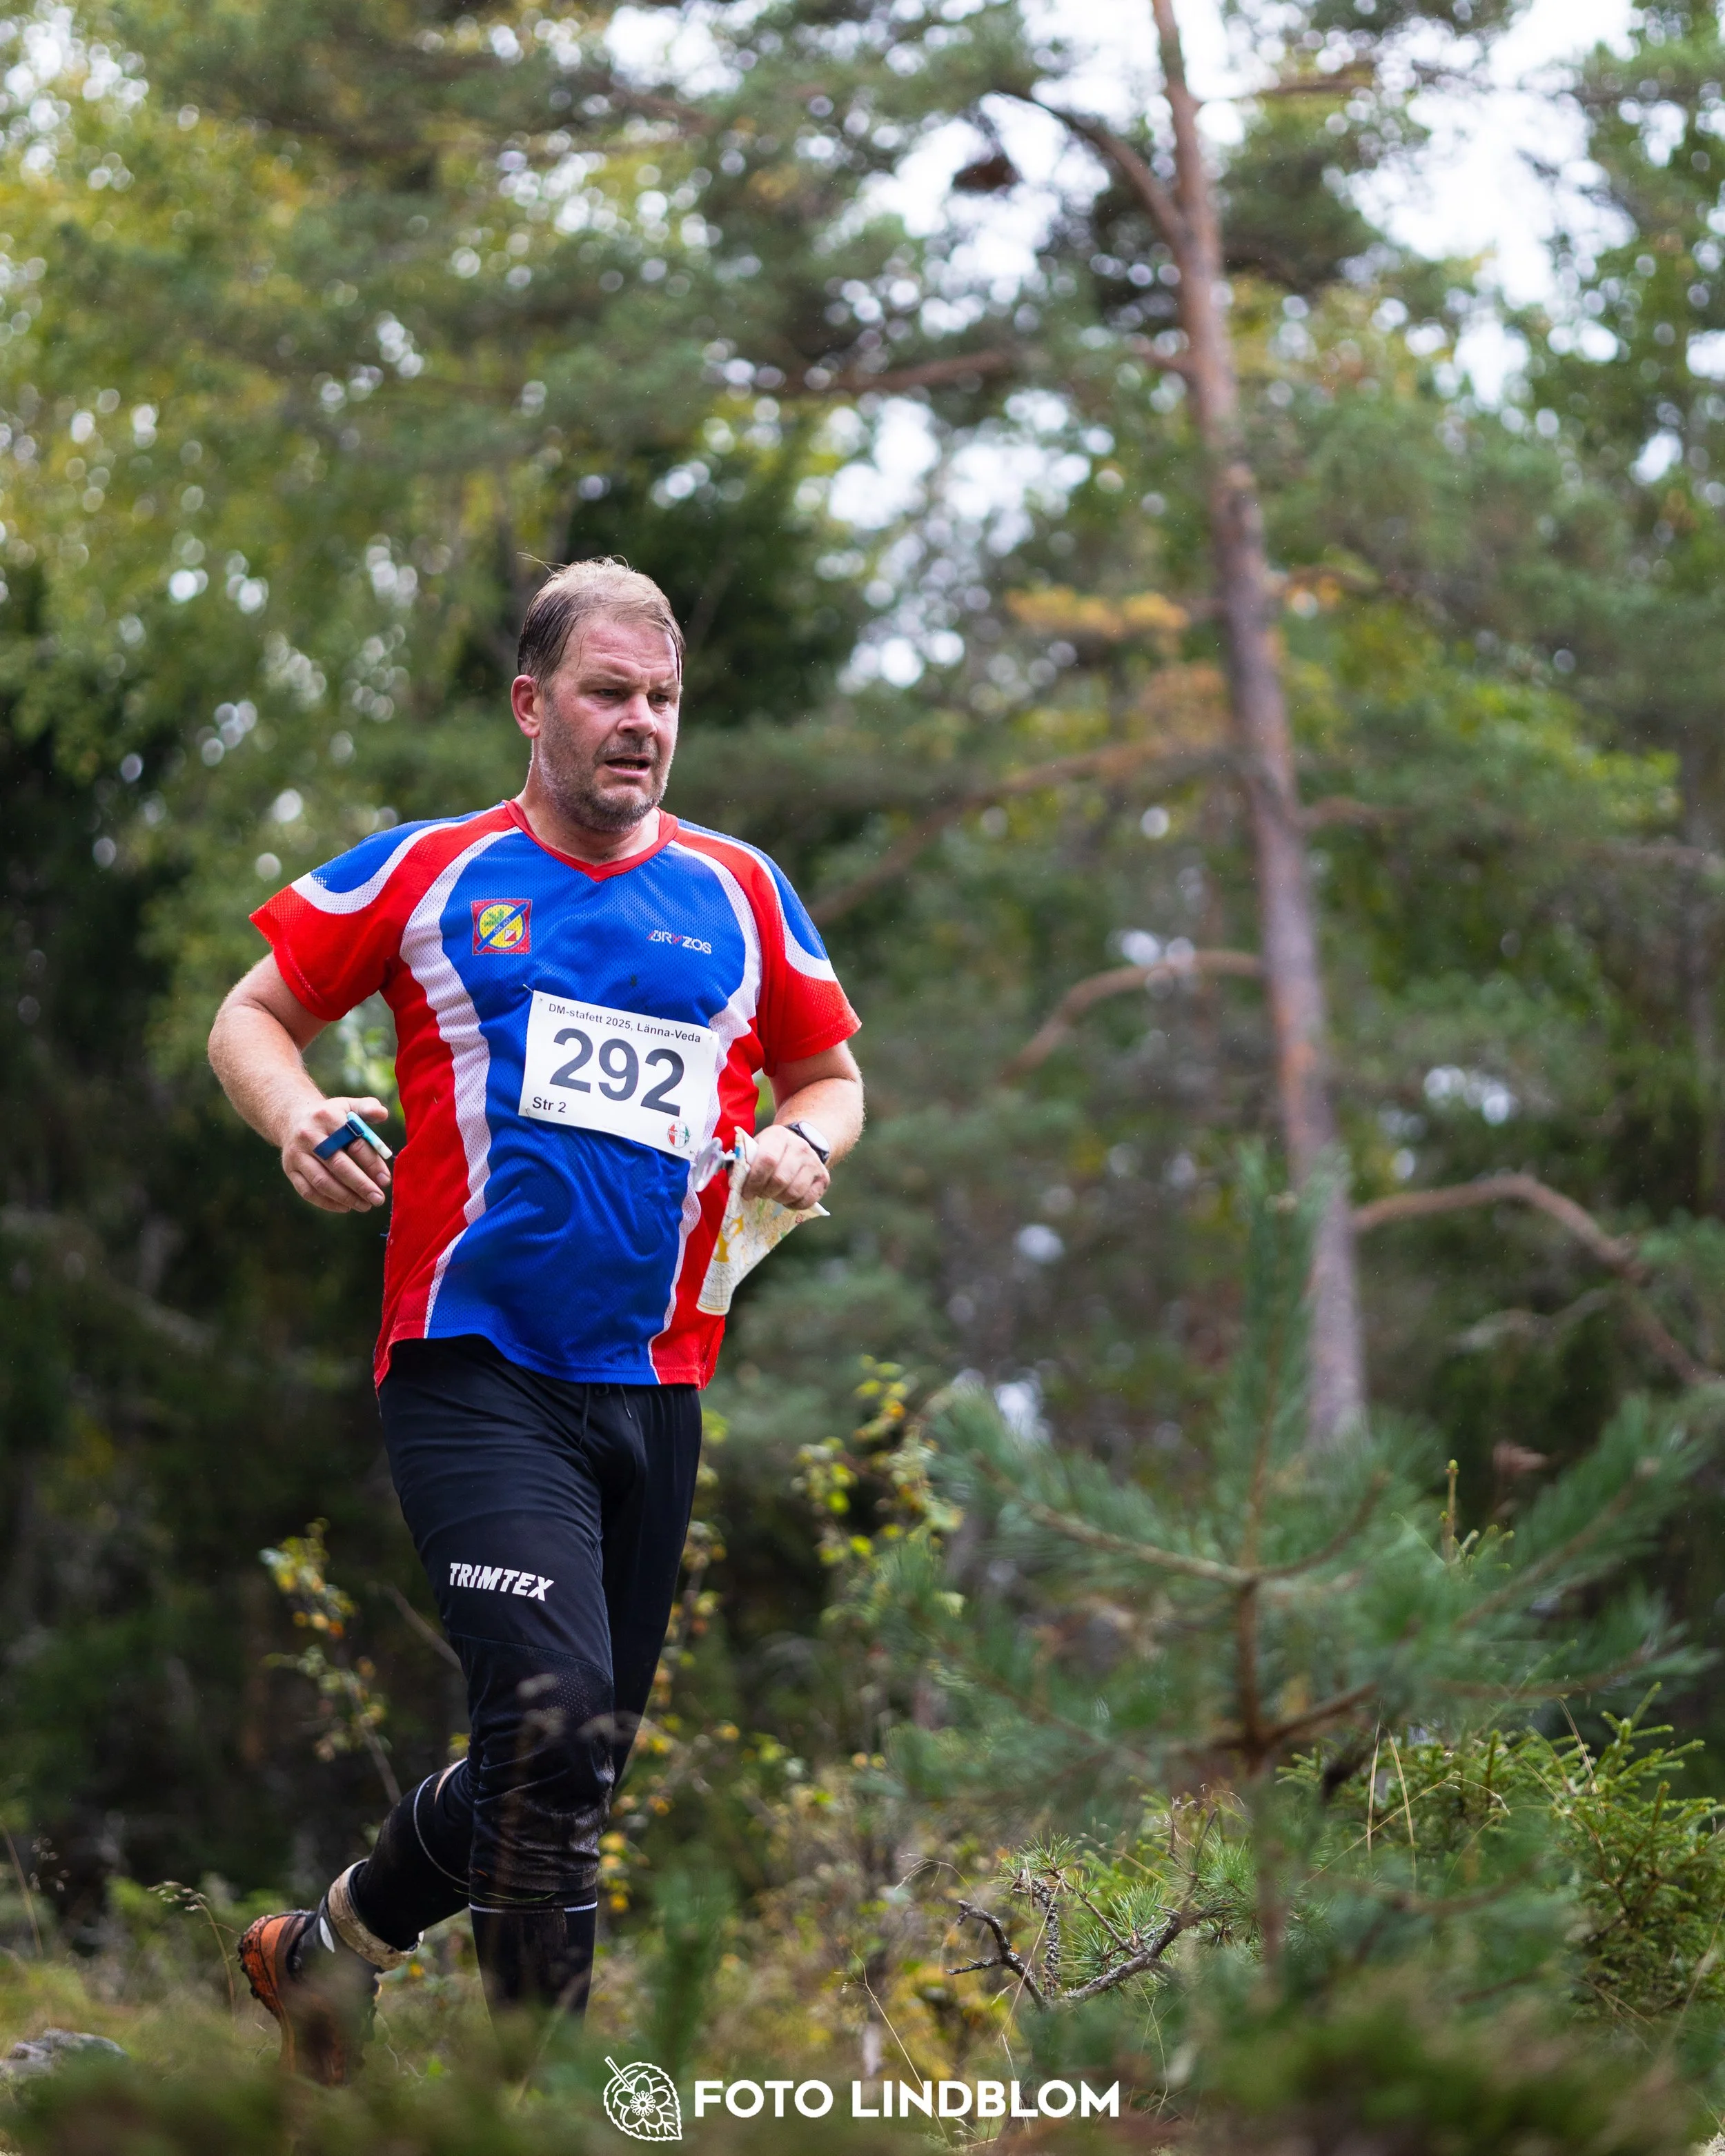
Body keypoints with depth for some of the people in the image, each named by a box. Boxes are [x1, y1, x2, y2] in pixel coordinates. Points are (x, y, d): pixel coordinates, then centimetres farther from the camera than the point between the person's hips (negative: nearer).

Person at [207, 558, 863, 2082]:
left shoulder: (741, 897, 13)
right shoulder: (428, 873, 4)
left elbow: (830, 1073, 23)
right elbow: (254, 1013, 10)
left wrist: (805, 1143, 0)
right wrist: (297, 1117, -11)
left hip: (655, 1387, 4)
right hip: (475, 1370, -4)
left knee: (571, 1763, 9)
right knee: (555, 1720, -22)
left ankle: (331, 1943, 32)